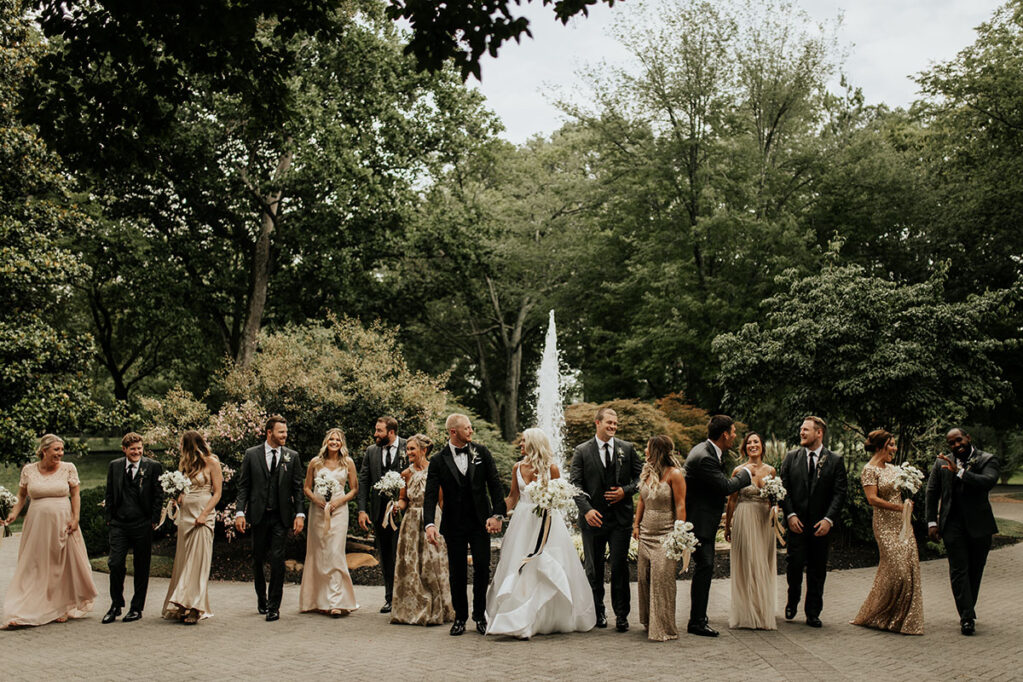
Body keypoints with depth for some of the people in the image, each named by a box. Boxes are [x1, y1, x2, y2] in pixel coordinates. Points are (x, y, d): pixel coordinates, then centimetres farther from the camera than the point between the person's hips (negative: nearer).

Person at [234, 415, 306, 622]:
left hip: (281, 517, 0)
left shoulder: (292, 456, 5)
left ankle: (274, 606, 1)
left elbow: (297, 488, 4)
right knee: (258, 560, 11)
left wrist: (300, 514, -4)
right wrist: (240, 512, -6)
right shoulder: (251, 455, 3)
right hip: (258, 515, 1)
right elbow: (243, 486, 3)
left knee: (277, 559, -6)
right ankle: (261, 598, 31)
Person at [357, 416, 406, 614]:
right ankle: (389, 598, 20)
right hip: (379, 512, 5)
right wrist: (362, 510, -1)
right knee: (385, 557, 11)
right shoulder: (371, 451, 9)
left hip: (402, 510, -4)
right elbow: (363, 481, 8)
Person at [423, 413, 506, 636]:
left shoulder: (481, 453, 2)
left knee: (482, 567, 0)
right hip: (454, 525, -1)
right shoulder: (439, 461, -3)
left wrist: (497, 515, -9)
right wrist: (429, 524, -23)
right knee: (457, 573, 5)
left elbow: (495, 485, 1)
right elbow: (430, 495, -9)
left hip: (480, 522, 1)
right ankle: (460, 617, 20)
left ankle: (480, 615, 17)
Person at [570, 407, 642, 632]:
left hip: (621, 517, 0)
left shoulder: (627, 449, 5)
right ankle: (598, 612, 23)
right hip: (593, 518, 0)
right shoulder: (582, 451, 1)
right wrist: (587, 509, -17)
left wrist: (625, 491, -9)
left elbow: (641, 476, 9)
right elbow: (576, 484, -4)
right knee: (594, 568, 9)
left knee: (620, 567, 0)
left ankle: (621, 614, 10)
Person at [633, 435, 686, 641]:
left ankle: (664, 628, -1)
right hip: (646, 534, 7)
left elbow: (680, 506, -11)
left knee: (662, 578, -9)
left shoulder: (674, 474, -10)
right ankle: (649, 623, 19)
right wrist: (636, 525, 15)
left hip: (665, 535, -6)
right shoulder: (646, 472, 9)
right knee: (644, 577, 6)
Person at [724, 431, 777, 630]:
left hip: (765, 522, 3)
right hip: (744, 520, -3)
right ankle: (746, 613, 9)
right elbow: (731, 500, 2)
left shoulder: (770, 470, 6)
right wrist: (727, 526, 4)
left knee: (763, 566, 7)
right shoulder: (739, 471, -3)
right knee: (746, 565, 0)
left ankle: (763, 613, 17)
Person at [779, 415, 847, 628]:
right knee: (795, 565, -5)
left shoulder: (835, 461, 3)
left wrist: (828, 519, -12)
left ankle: (813, 613, 17)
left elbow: (839, 493, -2)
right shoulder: (791, 457, 6)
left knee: (817, 571, 5)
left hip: (821, 525, 0)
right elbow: (784, 489, 4)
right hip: (796, 523, 0)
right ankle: (792, 602, 21)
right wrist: (790, 515, -8)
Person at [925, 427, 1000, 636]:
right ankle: (967, 617, -5)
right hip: (953, 525, 0)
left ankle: (968, 612, 24)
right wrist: (932, 522, 1)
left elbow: (988, 482, -20)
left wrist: (960, 472, -23)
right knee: (958, 570, -6)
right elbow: (932, 493, 8)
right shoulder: (941, 464, 6)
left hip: (979, 525, 0)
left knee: (975, 570, 9)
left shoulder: (987, 460, 0)